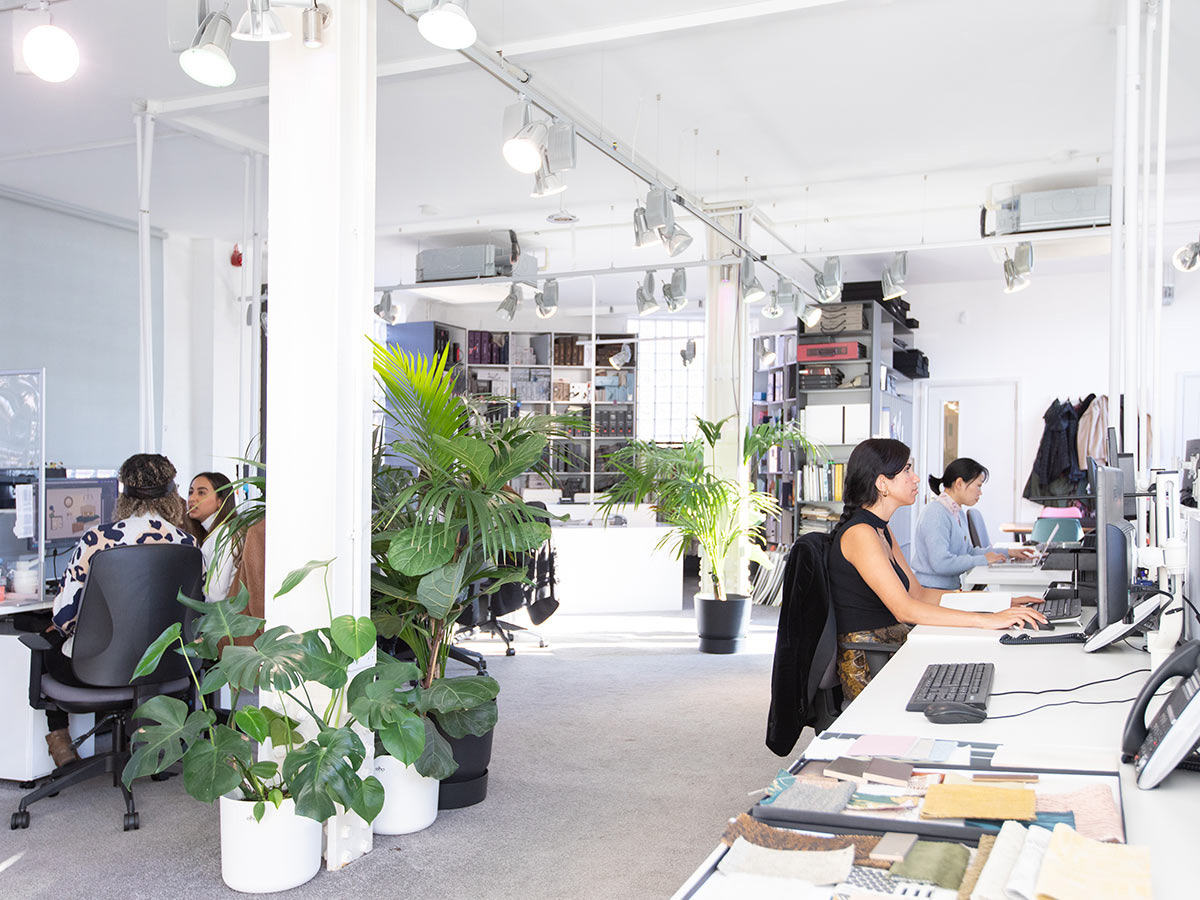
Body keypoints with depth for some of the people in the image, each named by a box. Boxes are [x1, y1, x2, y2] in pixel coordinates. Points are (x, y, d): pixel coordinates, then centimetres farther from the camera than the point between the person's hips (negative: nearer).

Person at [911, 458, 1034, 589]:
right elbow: (941, 563, -25)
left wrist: (1007, 553, 16)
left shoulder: (959, 513, 16)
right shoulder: (936, 514, -17)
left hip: (951, 588, 9)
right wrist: (983, 560, -16)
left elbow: (968, 551, 23)